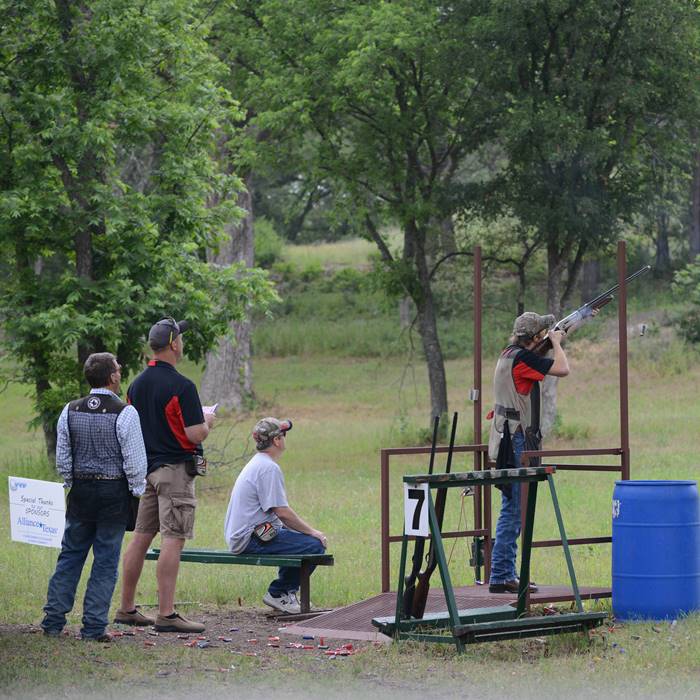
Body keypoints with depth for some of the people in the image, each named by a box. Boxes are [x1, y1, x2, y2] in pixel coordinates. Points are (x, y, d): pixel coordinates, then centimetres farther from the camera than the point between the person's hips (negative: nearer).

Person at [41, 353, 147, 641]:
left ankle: (53, 620, 12)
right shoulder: (125, 413, -13)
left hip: (81, 490, 4)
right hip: (114, 493, -4)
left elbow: (62, 458, 7)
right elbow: (135, 462, -12)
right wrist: (138, 491, 1)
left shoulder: (70, 411, 2)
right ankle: (93, 626, 2)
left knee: (70, 555, 13)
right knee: (106, 560, 2)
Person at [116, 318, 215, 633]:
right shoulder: (181, 386, -16)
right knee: (173, 539, -9)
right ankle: (166, 615, -12)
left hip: (145, 467, 8)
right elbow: (196, 434, -17)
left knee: (141, 536, 12)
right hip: (175, 468, -8)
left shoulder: (137, 384, 9)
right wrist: (207, 421, 3)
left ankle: (126, 608, 17)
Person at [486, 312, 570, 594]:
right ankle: (501, 576, -6)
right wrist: (556, 342, -4)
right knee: (514, 510, -7)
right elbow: (562, 369, -21)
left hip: (508, 440, 10)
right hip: (517, 442, -10)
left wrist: (556, 340, 21)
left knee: (513, 509, 14)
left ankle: (505, 574, 19)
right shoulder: (522, 357, -17)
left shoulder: (509, 354, 12)